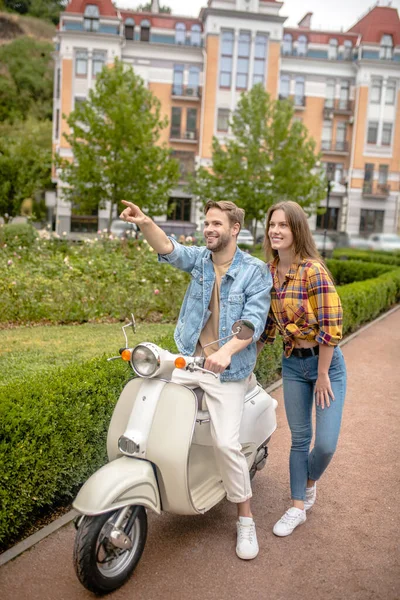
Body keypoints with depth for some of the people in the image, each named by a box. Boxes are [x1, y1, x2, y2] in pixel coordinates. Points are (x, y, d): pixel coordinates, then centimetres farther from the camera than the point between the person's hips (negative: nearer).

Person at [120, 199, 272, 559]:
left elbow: (255, 319, -15)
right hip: (187, 358, 5)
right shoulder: (199, 258, 7)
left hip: (227, 368, -4)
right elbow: (169, 250, -13)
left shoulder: (256, 271, -4)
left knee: (227, 444, -8)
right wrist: (145, 224, -35)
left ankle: (245, 518, 15)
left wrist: (227, 350, -33)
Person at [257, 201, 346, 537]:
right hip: (293, 363, 5)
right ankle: (298, 507, 26)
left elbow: (331, 327, -19)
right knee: (299, 438, 11)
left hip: (325, 362, -5)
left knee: (326, 443, -2)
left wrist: (322, 376, -15)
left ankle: (309, 484, 31)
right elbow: (268, 324, 10)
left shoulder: (313, 271, -20)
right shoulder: (269, 273, 0)